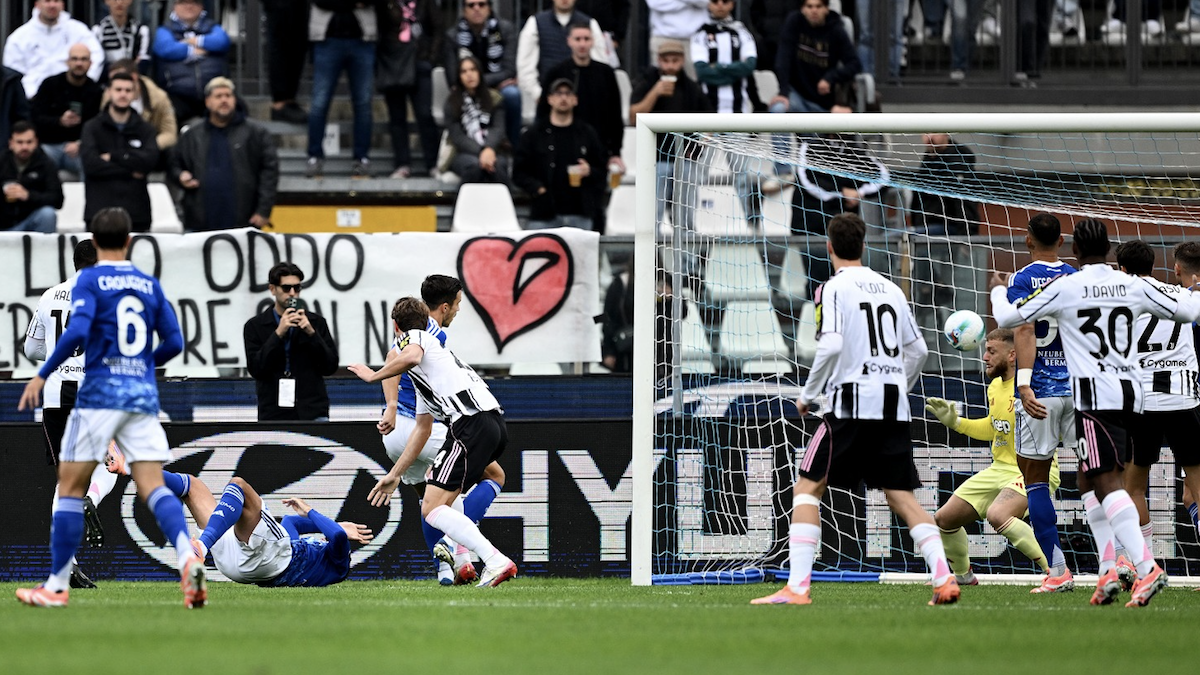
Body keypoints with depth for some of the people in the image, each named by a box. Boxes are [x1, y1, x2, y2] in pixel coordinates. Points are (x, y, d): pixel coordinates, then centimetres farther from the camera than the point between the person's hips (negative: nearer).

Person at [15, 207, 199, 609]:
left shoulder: (90, 280, -2)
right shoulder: (150, 285, 12)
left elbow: (77, 332, -16)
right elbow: (173, 342, 11)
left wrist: (42, 375, -8)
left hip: (100, 392, -4)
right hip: (144, 395, 4)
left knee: (70, 487, 5)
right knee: (153, 487, -3)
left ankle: (57, 586, 7)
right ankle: (188, 558, -29)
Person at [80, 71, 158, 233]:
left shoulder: (144, 130, 14)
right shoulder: (92, 127, 9)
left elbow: (150, 160, -4)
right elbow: (90, 164, -6)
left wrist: (113, 157, -6)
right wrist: (130, 172, -5)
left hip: (137, 212, 2)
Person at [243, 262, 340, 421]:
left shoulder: (316, 322, 9)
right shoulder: (255, 326, 6)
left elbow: (330, 366, 2)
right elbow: (256, 369, -5)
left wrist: (311, 333, -10)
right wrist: (278, 333, -14)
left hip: (312, 414, 0)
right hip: (273, 415, 0)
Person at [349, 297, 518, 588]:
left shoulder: (414, 336, 9)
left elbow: (411, 357, -17)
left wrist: (373, 375, -2)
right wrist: (394, 474, 42)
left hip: (472, 423, -9)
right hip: (495, 422, 9)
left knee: (432, 509, -11)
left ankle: (496, 562, -25)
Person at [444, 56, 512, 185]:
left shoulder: (494, 98, 12)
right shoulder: (452, 102, 8)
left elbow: (498, 129, -2)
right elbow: (457, 136, -3)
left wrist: (489, 149, -26)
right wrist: (480, 152, -22)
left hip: (492, 151, 1)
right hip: (464, 154, -1)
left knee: (497, 165, -37)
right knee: (473, 165, -38)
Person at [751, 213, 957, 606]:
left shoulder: (834, 289, -4)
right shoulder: (890, 289, 15)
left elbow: (831, 346, -17)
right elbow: (918, 350, 18)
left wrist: (808, 395, -5)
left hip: (852, 401, -6)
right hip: (894, 406, 6)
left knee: (807, 488, 0)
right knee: (900, 495, 8)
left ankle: (797, 587, -10)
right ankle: (944, 578, -7)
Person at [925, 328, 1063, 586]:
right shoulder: (995, 387, 10)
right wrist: (954, 421, 19)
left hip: (1035, 470, -9)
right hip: (999, 469, 9)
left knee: (997, 514, -37)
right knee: (945, 518, 11)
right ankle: (963, 577, 38)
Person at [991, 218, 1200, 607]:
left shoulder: (1064, 288, -5)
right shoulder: (1133, 286, 8)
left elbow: (1007, 318, 1)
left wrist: (998, 290, 24)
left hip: (1095, 393, -6)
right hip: (1130, 391, 6)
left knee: (1106, 481, -13)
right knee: (1088, 480, 18)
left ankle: (1147, 567, -29)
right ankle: (1108, 568, 8)